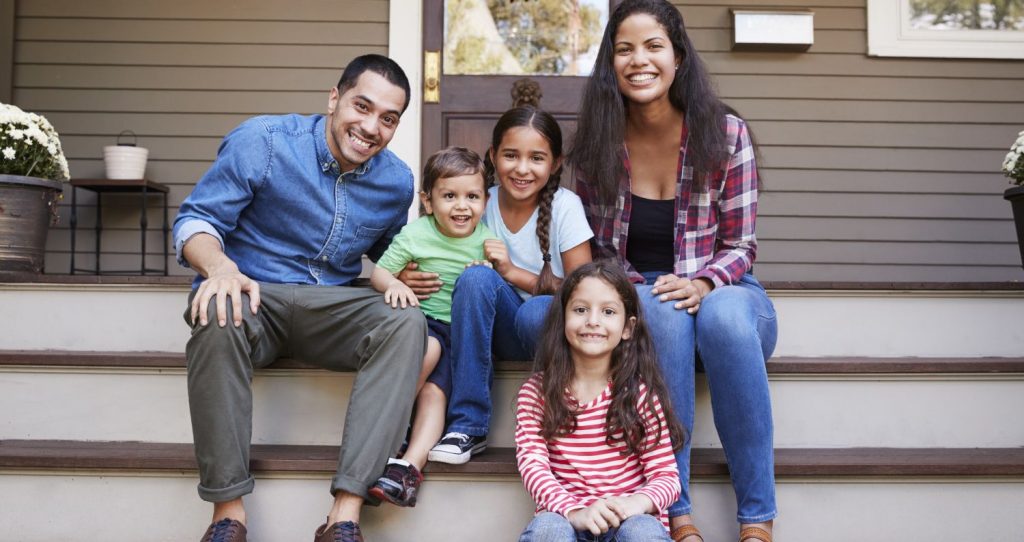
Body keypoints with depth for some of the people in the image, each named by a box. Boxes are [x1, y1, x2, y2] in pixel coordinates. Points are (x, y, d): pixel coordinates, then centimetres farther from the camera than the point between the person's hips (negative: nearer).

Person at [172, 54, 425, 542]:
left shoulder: (396, 181, 7)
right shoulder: (262, 141, -6)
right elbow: (196, 219, -8)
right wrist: (220, 266, -29)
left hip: (332, 306, 3)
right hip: (255, 293, -3)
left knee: (407, 325, -27)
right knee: (219, 312, -39)